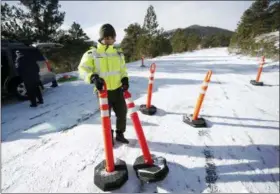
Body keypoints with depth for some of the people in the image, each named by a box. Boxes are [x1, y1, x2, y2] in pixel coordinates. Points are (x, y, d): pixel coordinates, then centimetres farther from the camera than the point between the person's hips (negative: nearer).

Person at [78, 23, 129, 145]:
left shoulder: (118, 53, 6)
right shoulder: (92, 53, -9)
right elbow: (83, 69, -10)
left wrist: (125, 79, 0)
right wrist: (93, 77, -29)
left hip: (118, 90, 4)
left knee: (122, 113, 12)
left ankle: (120, 134, 37)